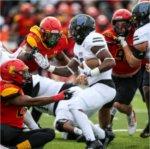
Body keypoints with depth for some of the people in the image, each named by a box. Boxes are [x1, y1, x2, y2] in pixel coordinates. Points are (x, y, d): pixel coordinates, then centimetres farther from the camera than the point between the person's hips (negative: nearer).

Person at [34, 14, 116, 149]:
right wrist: (47, 66, 13)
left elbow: (110, 62, -23)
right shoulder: (80, 46, 16)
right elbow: (68, 71, 22)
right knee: (80, 117, 14)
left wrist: (90, 73, -26)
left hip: (103, 86, -10)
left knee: (75, 107, -23)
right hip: (95, 87, 10)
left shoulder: (92, 40, -13)